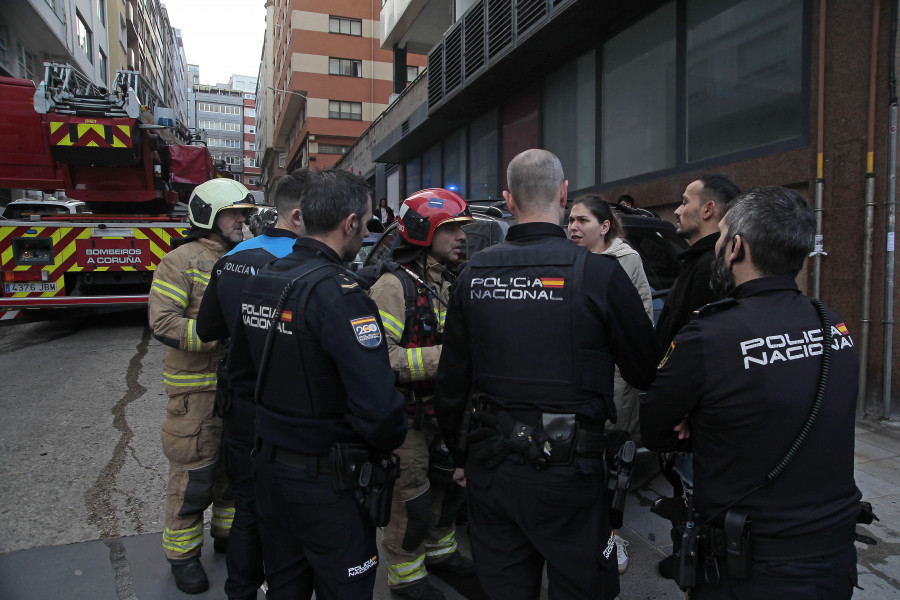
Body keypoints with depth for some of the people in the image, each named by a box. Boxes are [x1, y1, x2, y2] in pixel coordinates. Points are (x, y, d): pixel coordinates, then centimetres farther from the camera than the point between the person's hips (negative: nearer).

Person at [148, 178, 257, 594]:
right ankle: (183, 554, 23)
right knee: (194, 474, 3)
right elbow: (163, 323, -19)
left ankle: (228, 532, 38)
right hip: (196, 390, -6)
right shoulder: (182, 262, -10)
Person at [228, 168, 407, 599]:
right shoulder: (338, 293, -24)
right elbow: (376, 403, -31)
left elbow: (240, 365, 15)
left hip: (269, 466, 8)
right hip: (327, 482, -8)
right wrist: (392, 439, -10)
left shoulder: (259, 281, 2)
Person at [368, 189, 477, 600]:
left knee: (449, 484, 21)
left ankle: (438, 550, 44)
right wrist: (444, 357, -32)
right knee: (412, 500, 6)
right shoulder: (394, 286, -20)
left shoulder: (447, 284, 9)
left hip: (441, 410, 8)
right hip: (407, 416, -8)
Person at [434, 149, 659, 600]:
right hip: (567, 473, -3)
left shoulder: (473, 274, -3)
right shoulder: (599, 274, -15)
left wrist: (459, 454, 17)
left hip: (490, 469, 4)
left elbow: (451, 380, 3)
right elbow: (647, 373, -4)